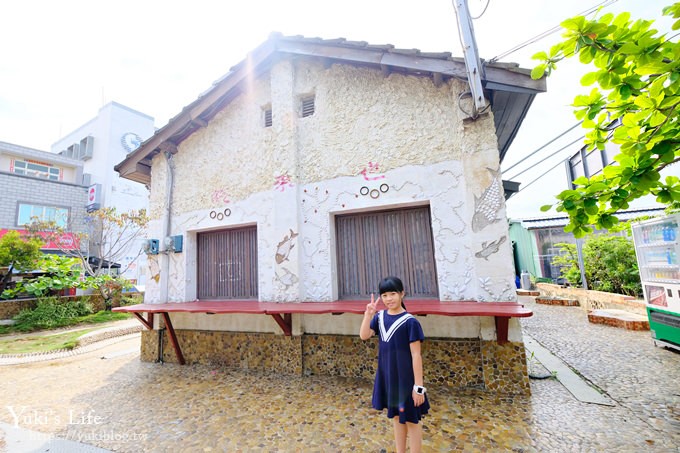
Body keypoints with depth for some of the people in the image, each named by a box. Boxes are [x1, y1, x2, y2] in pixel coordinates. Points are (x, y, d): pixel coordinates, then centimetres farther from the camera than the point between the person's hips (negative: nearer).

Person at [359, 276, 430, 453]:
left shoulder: (410, 321, -18)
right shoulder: (380, 316, -2)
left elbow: (416, 355, -15)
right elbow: (364, 336, -9)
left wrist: (418, 386, -14)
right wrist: (368, 314, -20)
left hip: (406, 378, -5)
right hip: (387, 376, 6)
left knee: (411, 419, 13)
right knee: (396, 416, 23)